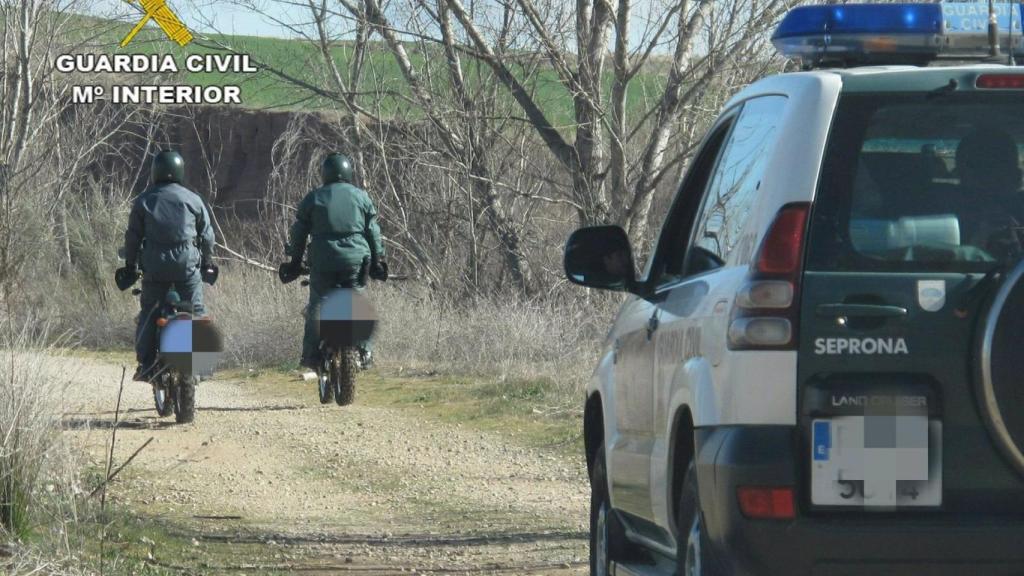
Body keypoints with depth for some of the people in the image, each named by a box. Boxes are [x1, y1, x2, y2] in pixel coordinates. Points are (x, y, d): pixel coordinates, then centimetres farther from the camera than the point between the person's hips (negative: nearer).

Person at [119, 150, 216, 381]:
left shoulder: (143, 200, 5)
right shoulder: (192, 200, 5)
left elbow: (133, 235, 7)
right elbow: (207, 234, 10)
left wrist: (130, 265, 15)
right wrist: (207, 262, 22)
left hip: (154, 265, 0)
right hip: (188, 264, 0)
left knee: (148, 313, 7)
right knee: (196, 312, 6)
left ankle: (145, 363, 0)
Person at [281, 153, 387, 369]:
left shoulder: (313, 198, 7)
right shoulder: (361, 197, 8)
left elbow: (298, 233, 8)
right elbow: (373, 232, 8)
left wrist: (295, 260, 17)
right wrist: (378, 259, 15)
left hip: (323, 261, -1)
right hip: (356, 260, 1)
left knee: (317, 305, 5)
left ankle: (311, 353, -2)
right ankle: (364, 350, 3)